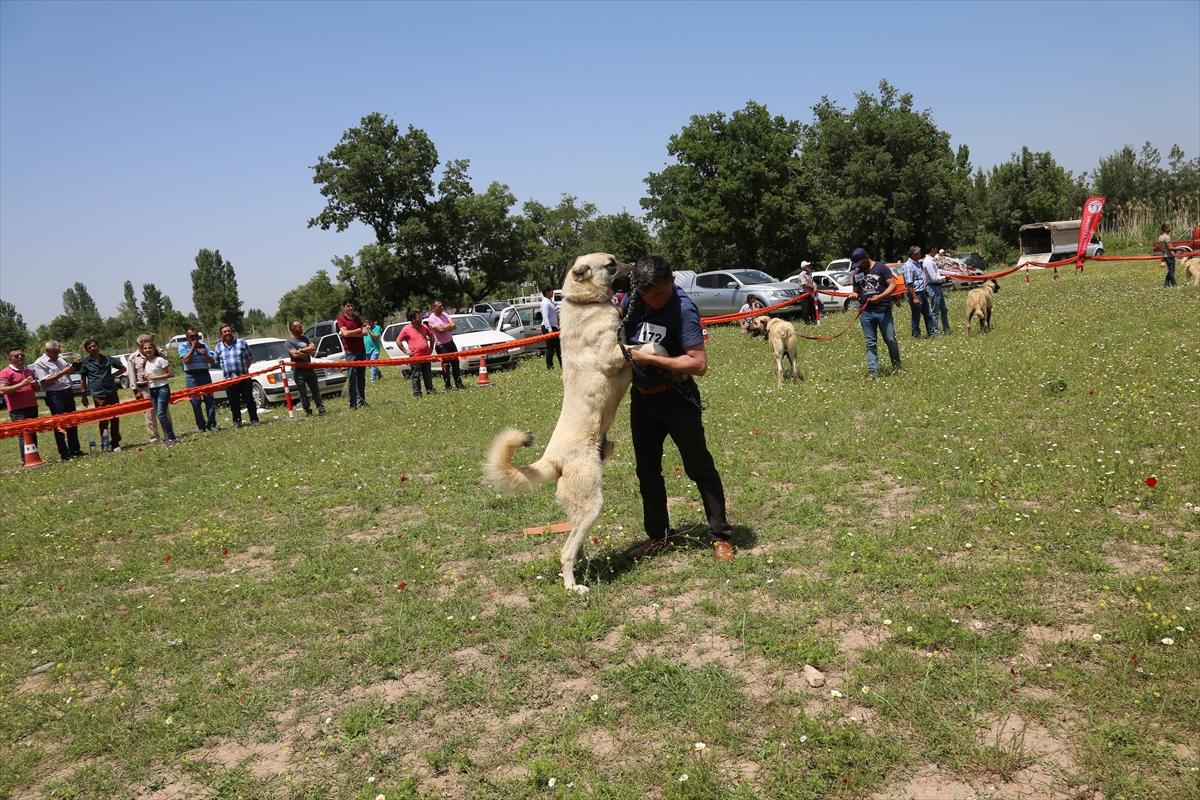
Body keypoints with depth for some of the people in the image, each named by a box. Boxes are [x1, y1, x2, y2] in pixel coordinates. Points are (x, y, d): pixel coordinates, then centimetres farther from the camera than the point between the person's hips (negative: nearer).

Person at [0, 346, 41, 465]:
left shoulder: (29, 371, 17)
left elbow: (37, 388, 27)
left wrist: (35, 384, 3)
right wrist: (21, 384, -20)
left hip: (32, 407, 7)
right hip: (17, 410, -7)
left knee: (33, 434, 11)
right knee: (23, 435, -11)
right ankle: (25, 460, -9)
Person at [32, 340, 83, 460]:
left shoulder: (59, 359, 14)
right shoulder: (39, 363, -7)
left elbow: (69, 370, 27)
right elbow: (46, 381, -17)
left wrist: (72, 367, 4)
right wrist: (63, 372, -20)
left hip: (68, 392, 7)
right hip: (55, 396, -7)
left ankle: (74, 449, 22)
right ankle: (64, 453, 1)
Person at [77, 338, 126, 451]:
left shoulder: (107, 359, 7)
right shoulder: (85, 362, 3)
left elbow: (123, 368, 17)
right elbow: (82, 379, 9)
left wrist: (113, 375, 1)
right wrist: (84, 396, 7)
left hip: (112, 393, 2)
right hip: (98, 396, -2)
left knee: (115, 419, 5)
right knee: (103, 421, -3)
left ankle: (115, 444, 15)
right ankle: (105, 445, 6)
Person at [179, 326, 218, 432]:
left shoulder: (204, 346, 13)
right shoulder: (183, 347, 4)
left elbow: (213, 362, 10)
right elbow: (186, 359, -13)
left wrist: (206, 355, -8)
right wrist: (193, 347, -10)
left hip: (205, 375, 3)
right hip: (192, 377, -3)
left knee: (210, 400, -2)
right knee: (195, 403, -2)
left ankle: (211, 424, 5)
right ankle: (201, 426, 5)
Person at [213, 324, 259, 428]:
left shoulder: (242, 343, 2)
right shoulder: (218, 347, 8)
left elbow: (249, 359, 7)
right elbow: (217, 362, 16)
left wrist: (245, 369, -1)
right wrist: (225, 371, 7)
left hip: (244, 377, -2)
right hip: (229, 379, 2)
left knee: (249, 400, 2)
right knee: (234, 402, 6)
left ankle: (254, 420, 10)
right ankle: (237, 421, 17)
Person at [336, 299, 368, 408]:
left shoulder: (357, 319, 14)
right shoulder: (341, 319, -1)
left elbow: (365, 333, 2)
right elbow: (345, 333, -16)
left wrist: (350, 333, -10)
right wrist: (359, 330, -4)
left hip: (361, 349, 5)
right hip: (350, 351, -5)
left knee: (361, 377, 9)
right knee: (352, 378, -6)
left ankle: (361, 400, 16)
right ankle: (353, 404, -4)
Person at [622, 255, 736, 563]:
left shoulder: (683, 309, -23)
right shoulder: (633, 300, -4)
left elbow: (699, 363, -30)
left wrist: (650, 358, -29)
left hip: (675, 398, -7)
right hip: (641, 398, 7)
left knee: (699, 468, 2)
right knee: (647, 470, 15)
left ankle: (721, 537, 13)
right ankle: (658, 535, 30)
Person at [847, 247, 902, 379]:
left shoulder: (881, 268, -4)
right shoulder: (856, 274, 13)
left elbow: (893, 285, -8)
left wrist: (880, 297, -23)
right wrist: (854, 295, -2)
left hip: (883, 311, -4)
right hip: (866, 313, 4)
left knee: (890, 340, 1)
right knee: (870, 343, 5)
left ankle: (897, 366, 18)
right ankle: (873, 371, 7)